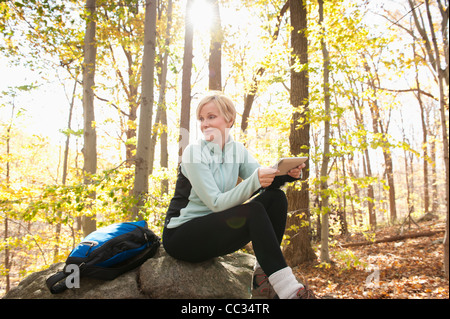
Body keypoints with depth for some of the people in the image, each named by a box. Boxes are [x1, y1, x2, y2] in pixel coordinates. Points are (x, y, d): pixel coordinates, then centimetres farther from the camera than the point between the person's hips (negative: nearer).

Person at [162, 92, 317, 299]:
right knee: (253, 211, -29)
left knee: (275, 198, -11)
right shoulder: (194, 152, -15)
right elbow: (216, 203, -23)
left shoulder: (237, 150, 4)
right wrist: (254, 182, -36)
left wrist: (287, 173, -27)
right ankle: (289, 290, -27)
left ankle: (263, 281, -13)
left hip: (213, 232, 7)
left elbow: (264, 180, -6)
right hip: (180, 236, -6)